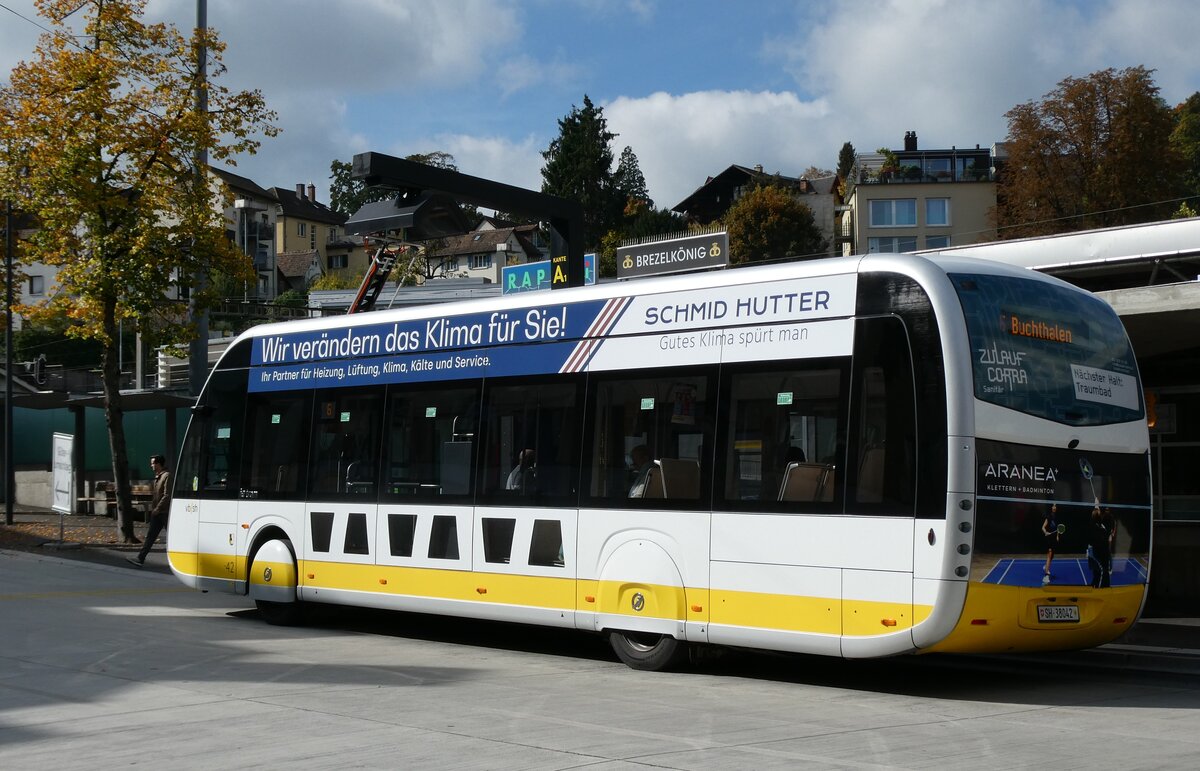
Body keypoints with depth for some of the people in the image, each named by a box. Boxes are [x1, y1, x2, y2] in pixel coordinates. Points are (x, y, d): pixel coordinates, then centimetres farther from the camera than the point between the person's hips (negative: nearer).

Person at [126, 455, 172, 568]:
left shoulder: (167, 476, -14)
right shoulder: (157, 477, 16)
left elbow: (167, 495, -19)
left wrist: (157, 508, -19)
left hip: (165, 512, -9)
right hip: (156, 512, 9)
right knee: (150, 536, 5)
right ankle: (141, 558, 2)